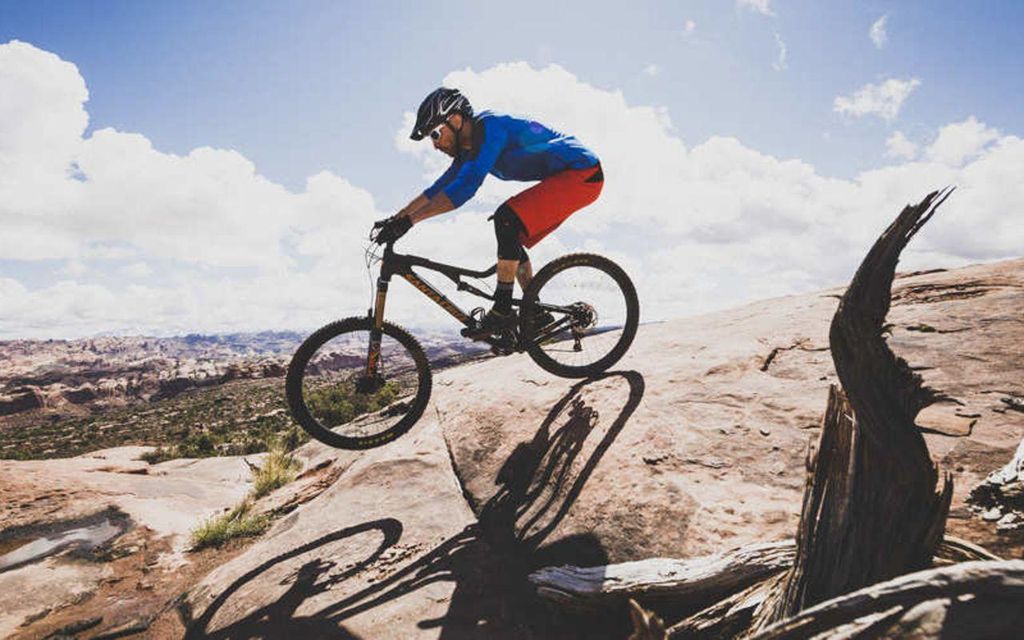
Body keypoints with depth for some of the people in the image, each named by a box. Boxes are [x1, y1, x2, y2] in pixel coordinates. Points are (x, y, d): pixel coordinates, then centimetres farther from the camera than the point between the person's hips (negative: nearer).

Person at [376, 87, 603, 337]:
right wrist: (396, 219, 9)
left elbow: (465, 187, -32)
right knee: (511, 243, 7)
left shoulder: (490, 127, -22)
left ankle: (502, 311, -17)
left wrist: (409, 220, -32)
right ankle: (535, 314, 16)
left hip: (583, 175, -10)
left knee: (506, 218, -24)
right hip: (565, 177, 10)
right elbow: (438, 188, 14)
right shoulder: (470, 147, 8)